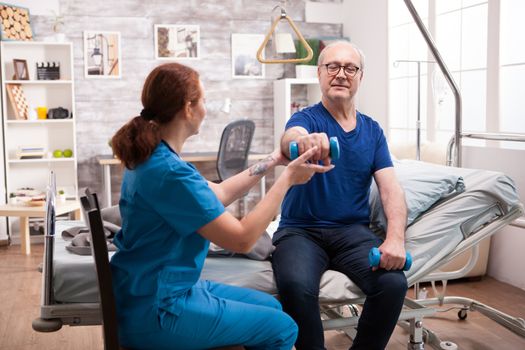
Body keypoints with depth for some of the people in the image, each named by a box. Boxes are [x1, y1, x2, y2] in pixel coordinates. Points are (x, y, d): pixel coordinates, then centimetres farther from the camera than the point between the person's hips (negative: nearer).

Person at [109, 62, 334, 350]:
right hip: (155, 313, -10)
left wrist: (272, 161, 14)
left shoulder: (151, 156, 4)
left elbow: (217, 195, 14)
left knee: (269, 306, 18)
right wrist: (287, 179, -16)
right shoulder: (169, 172, -27)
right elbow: (241, 239, -24)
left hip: (155, 290, 10)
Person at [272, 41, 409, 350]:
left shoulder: (373, 130, 10)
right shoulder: (307, 118, -2)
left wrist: (396, 238, -19)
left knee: (394, 283, -24)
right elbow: (290, 138, -28)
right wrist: (303, 139, -54)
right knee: (295, 285, -33)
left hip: (353, 232, 3)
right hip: (301, 230, -3)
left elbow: (391, 188, 0)